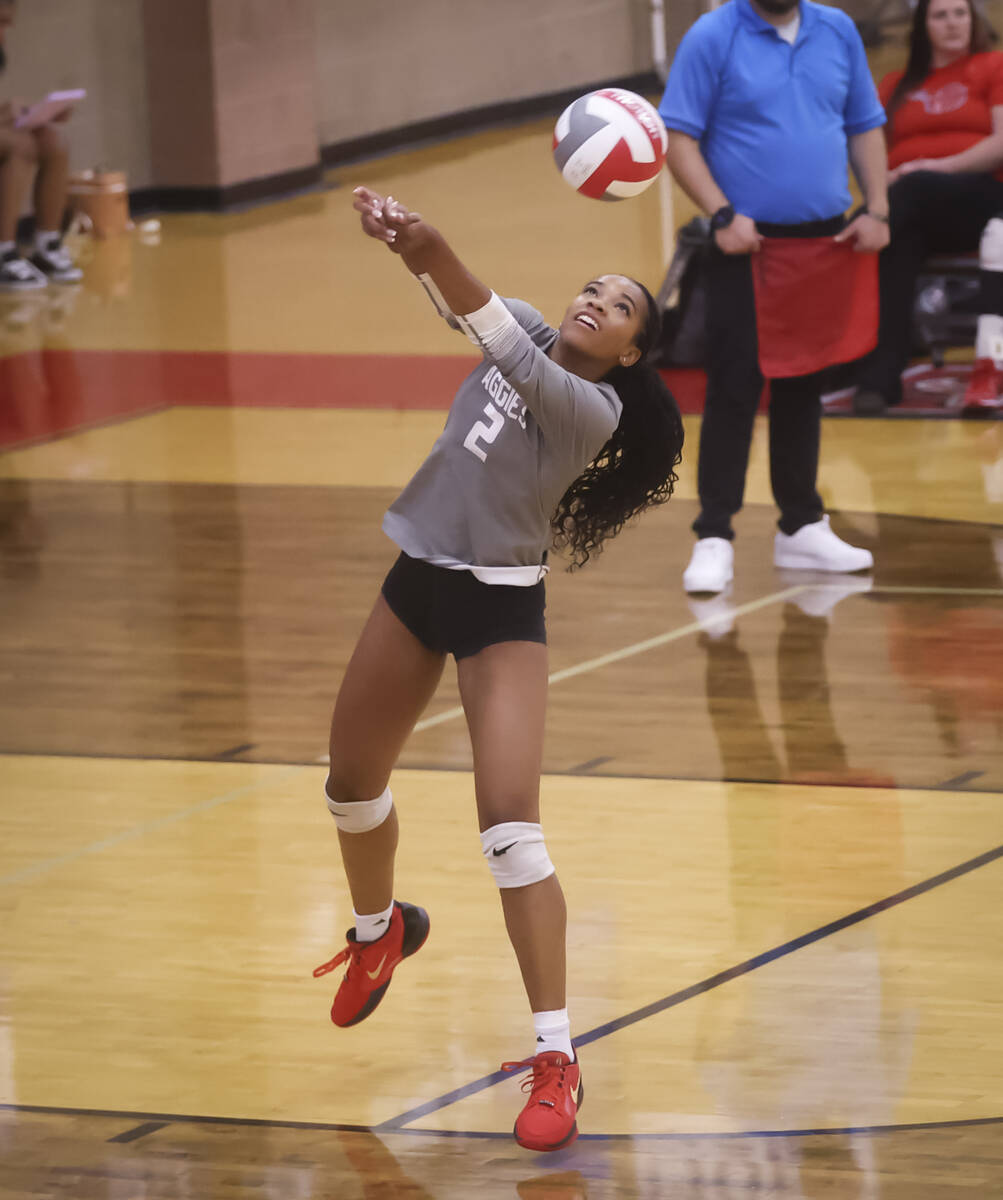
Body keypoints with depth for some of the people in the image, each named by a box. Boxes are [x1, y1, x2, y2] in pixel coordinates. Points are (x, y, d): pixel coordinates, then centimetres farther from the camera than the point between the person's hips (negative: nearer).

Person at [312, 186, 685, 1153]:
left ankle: (555, 1060, -17)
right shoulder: (527, 332, 0)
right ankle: (379, 930, 51)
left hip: (501, 609, -7)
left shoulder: (592, 409, -20)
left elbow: (512, 362, -36)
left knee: (510, 826, -18)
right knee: (352, 782, 20)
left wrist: (437, 258, -51)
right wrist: (400, 235, -36)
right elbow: (462, 303, -13)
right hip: (418, 581, 7)